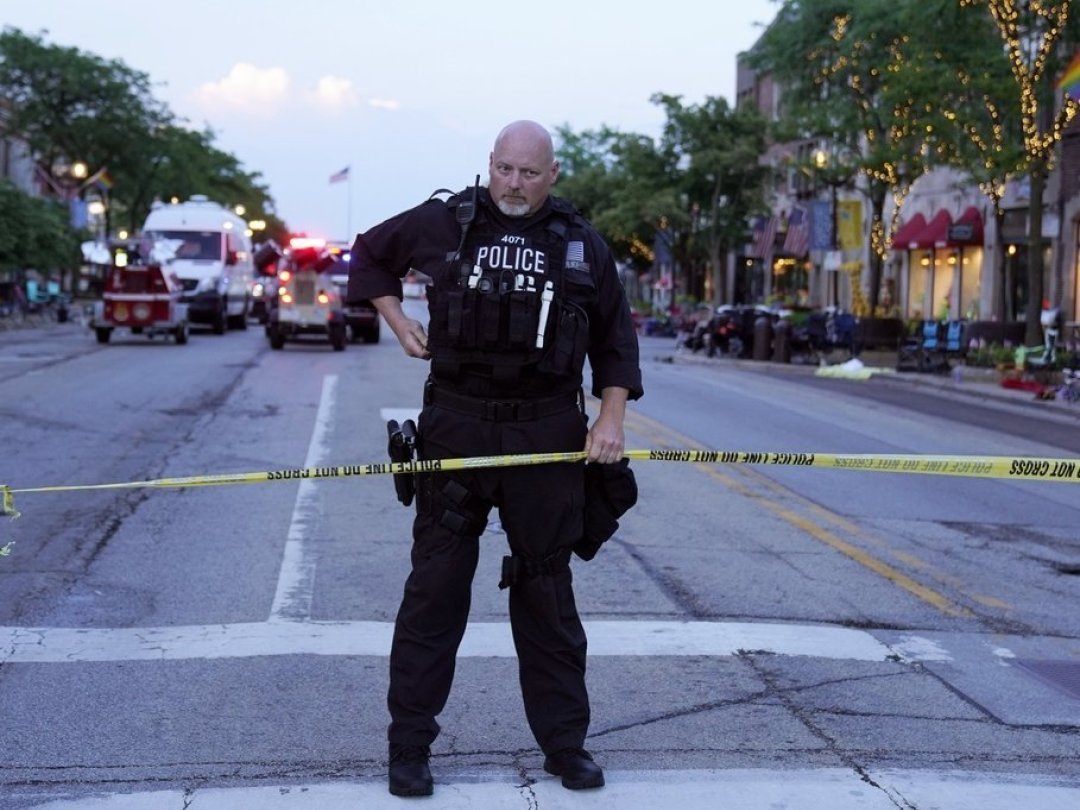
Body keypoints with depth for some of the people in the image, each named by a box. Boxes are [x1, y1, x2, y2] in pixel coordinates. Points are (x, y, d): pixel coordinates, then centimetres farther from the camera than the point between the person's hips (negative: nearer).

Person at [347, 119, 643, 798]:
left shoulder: (581, 244, 5)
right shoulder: (443, 223, 2)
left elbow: (615, 340, 11)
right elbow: (369, 253, 19)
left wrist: (612, 418, -1)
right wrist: (398, 321, 7)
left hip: (548, 436, 1)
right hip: (457, 428, -1)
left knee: (547, 592, 9)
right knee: (435, 587, 1)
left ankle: (565, 743, 19)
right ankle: (409, 746, 10)